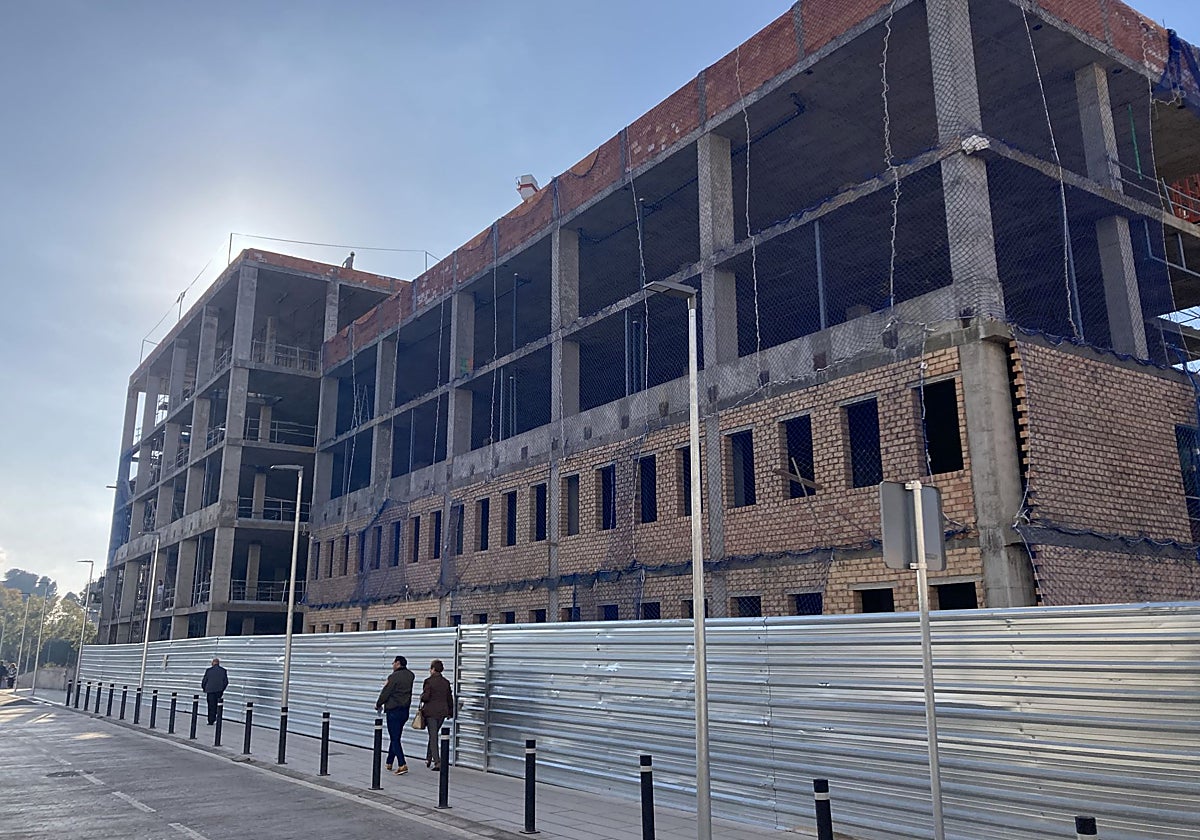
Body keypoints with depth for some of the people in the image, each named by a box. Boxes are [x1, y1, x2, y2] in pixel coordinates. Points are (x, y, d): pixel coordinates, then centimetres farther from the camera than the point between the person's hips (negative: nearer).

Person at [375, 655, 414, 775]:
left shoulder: (394, 677, -15)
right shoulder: (410, 675, 6)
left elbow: (385, 693, -10)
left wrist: (378, 705, 6)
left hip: (393, 710, -7)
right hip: (405, 710, 7)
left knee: (395, 739, -5)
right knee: (395, 737, 18)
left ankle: (402, 765, -14)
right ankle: (389, 763, 26)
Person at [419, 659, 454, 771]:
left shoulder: (429, 681, -11)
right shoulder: (446, 682, 5)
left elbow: (425, 697, -15)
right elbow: (450, 698, 9)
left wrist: (421, 697, 8)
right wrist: (450, 712, 18)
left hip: (430, 712, -5)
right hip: (442, 712, 5)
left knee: (433, 736, -2)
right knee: (433, 735, 19)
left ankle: (437, 762, -9)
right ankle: (429, 759, 28)